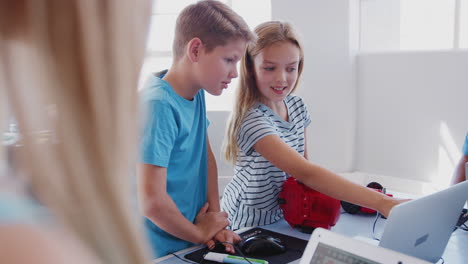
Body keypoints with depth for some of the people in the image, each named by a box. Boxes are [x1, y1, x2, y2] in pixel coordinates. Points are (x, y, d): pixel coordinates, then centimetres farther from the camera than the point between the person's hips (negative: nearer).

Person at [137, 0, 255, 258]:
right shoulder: (158, 105, -25)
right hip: (162, 251, -7)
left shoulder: (196, 93, -1)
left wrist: (214, 218, -2)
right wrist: (200, 233, -11)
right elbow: (152, 202, -27)